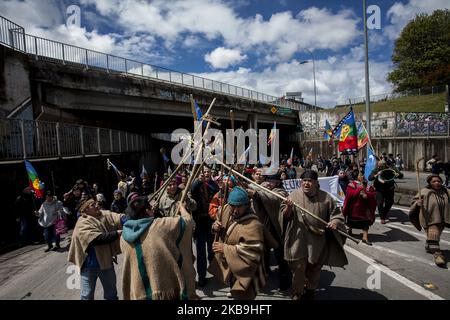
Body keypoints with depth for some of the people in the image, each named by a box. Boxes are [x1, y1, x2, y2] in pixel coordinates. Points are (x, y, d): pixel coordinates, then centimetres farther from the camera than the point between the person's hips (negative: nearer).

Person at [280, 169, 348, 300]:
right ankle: (297, 294, 25)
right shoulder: (294, 195, -5)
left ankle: (310, 291, 43)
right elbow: (285, 216, -4)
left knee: (314, 268, 16)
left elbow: (336, 214, 7)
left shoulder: (325, 198, -2)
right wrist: (288, 207, -25)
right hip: (299, 240, -2)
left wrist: (334, 222, -16)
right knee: (299, 267, 0)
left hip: (318, 241, 2)